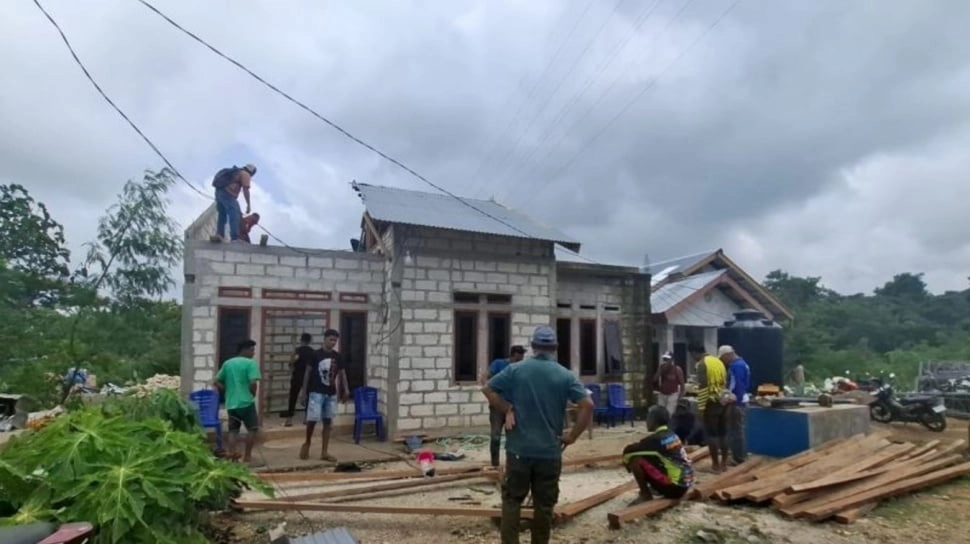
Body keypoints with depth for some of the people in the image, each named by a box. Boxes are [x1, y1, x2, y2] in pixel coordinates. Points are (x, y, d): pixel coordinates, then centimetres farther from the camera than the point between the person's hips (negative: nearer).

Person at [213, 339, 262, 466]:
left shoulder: (227, 363, 12)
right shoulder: (250, 363, -7)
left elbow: (217, 383, 13)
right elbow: (253, 383, -18)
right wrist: (252, 395, 0)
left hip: (231, 403, 6)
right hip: (246, 402, -6)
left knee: (233, 430, 13)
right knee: (252, 428, 8)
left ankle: (231, 456, 6)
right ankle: (247, 456, 8)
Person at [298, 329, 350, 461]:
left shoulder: (337, 356, 6)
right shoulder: (316, 355, -6)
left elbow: (341, 373, 11)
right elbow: (308, 372, -2)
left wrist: (346, 389, 2)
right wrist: (303, 390, -3)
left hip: (331, 393, 4)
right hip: (316, 392, -4)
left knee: (328, 422, 5)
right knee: (312, 419, -10)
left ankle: (324, 452, 10)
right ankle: (307, 443, 18)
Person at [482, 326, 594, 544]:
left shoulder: (515, 369, -2)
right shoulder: (565, 376, -3)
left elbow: (487, 389, -2)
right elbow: (587, 405, -12)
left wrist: (507, 409, 4)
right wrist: (572, 435, -4)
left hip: (519, 448, 0)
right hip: (550, 451, 0)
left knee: (512, 499, 11)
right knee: (544, 504, 12)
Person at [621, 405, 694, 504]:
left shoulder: (655, 439, -15)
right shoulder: (672, 435, 10)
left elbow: (628, 450, -11)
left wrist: (627, 463, 8)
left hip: (674, 486, -9)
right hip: (684, 485, 9)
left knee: (634, 457, -12)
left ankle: (645, 495, -2)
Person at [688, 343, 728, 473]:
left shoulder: (702, 364, -12)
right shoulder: (718, 361, 13)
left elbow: (702, 387, -17)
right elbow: (725, 383, 17)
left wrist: (700, 407, -14)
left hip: (711, 402, -8)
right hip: (723, 401, 8)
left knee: (711, 434, 0)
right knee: (723, 433, 12)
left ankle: (716, 464, 4)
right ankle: (723, 463, 19)